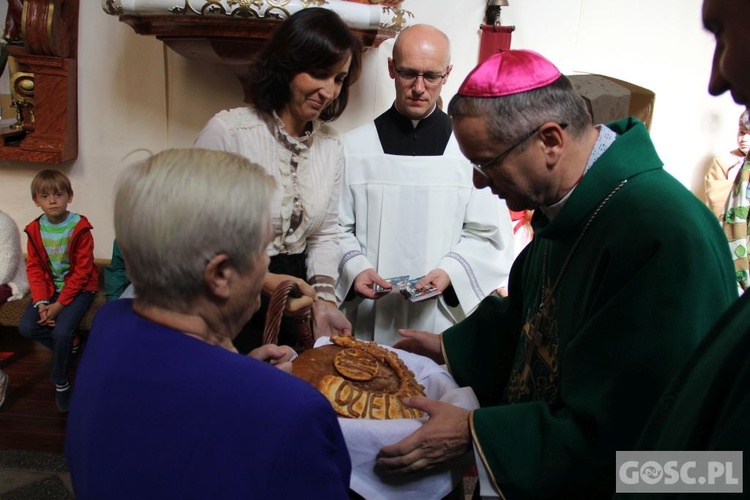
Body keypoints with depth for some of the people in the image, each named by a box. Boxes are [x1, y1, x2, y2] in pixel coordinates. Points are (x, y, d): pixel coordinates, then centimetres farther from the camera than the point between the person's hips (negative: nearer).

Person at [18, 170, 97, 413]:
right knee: (26, 327, -14)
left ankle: (61, 382, 2)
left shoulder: (80, 228, -17)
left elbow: (82, 272, -16)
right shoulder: (34, 229, -3)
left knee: (62, 331, -23)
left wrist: (59, 304, -19)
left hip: (78, 288, -5)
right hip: (49, 286, 5)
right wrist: (41, 302, -14)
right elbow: (34, 268, 0)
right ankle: (69, 348, 12)